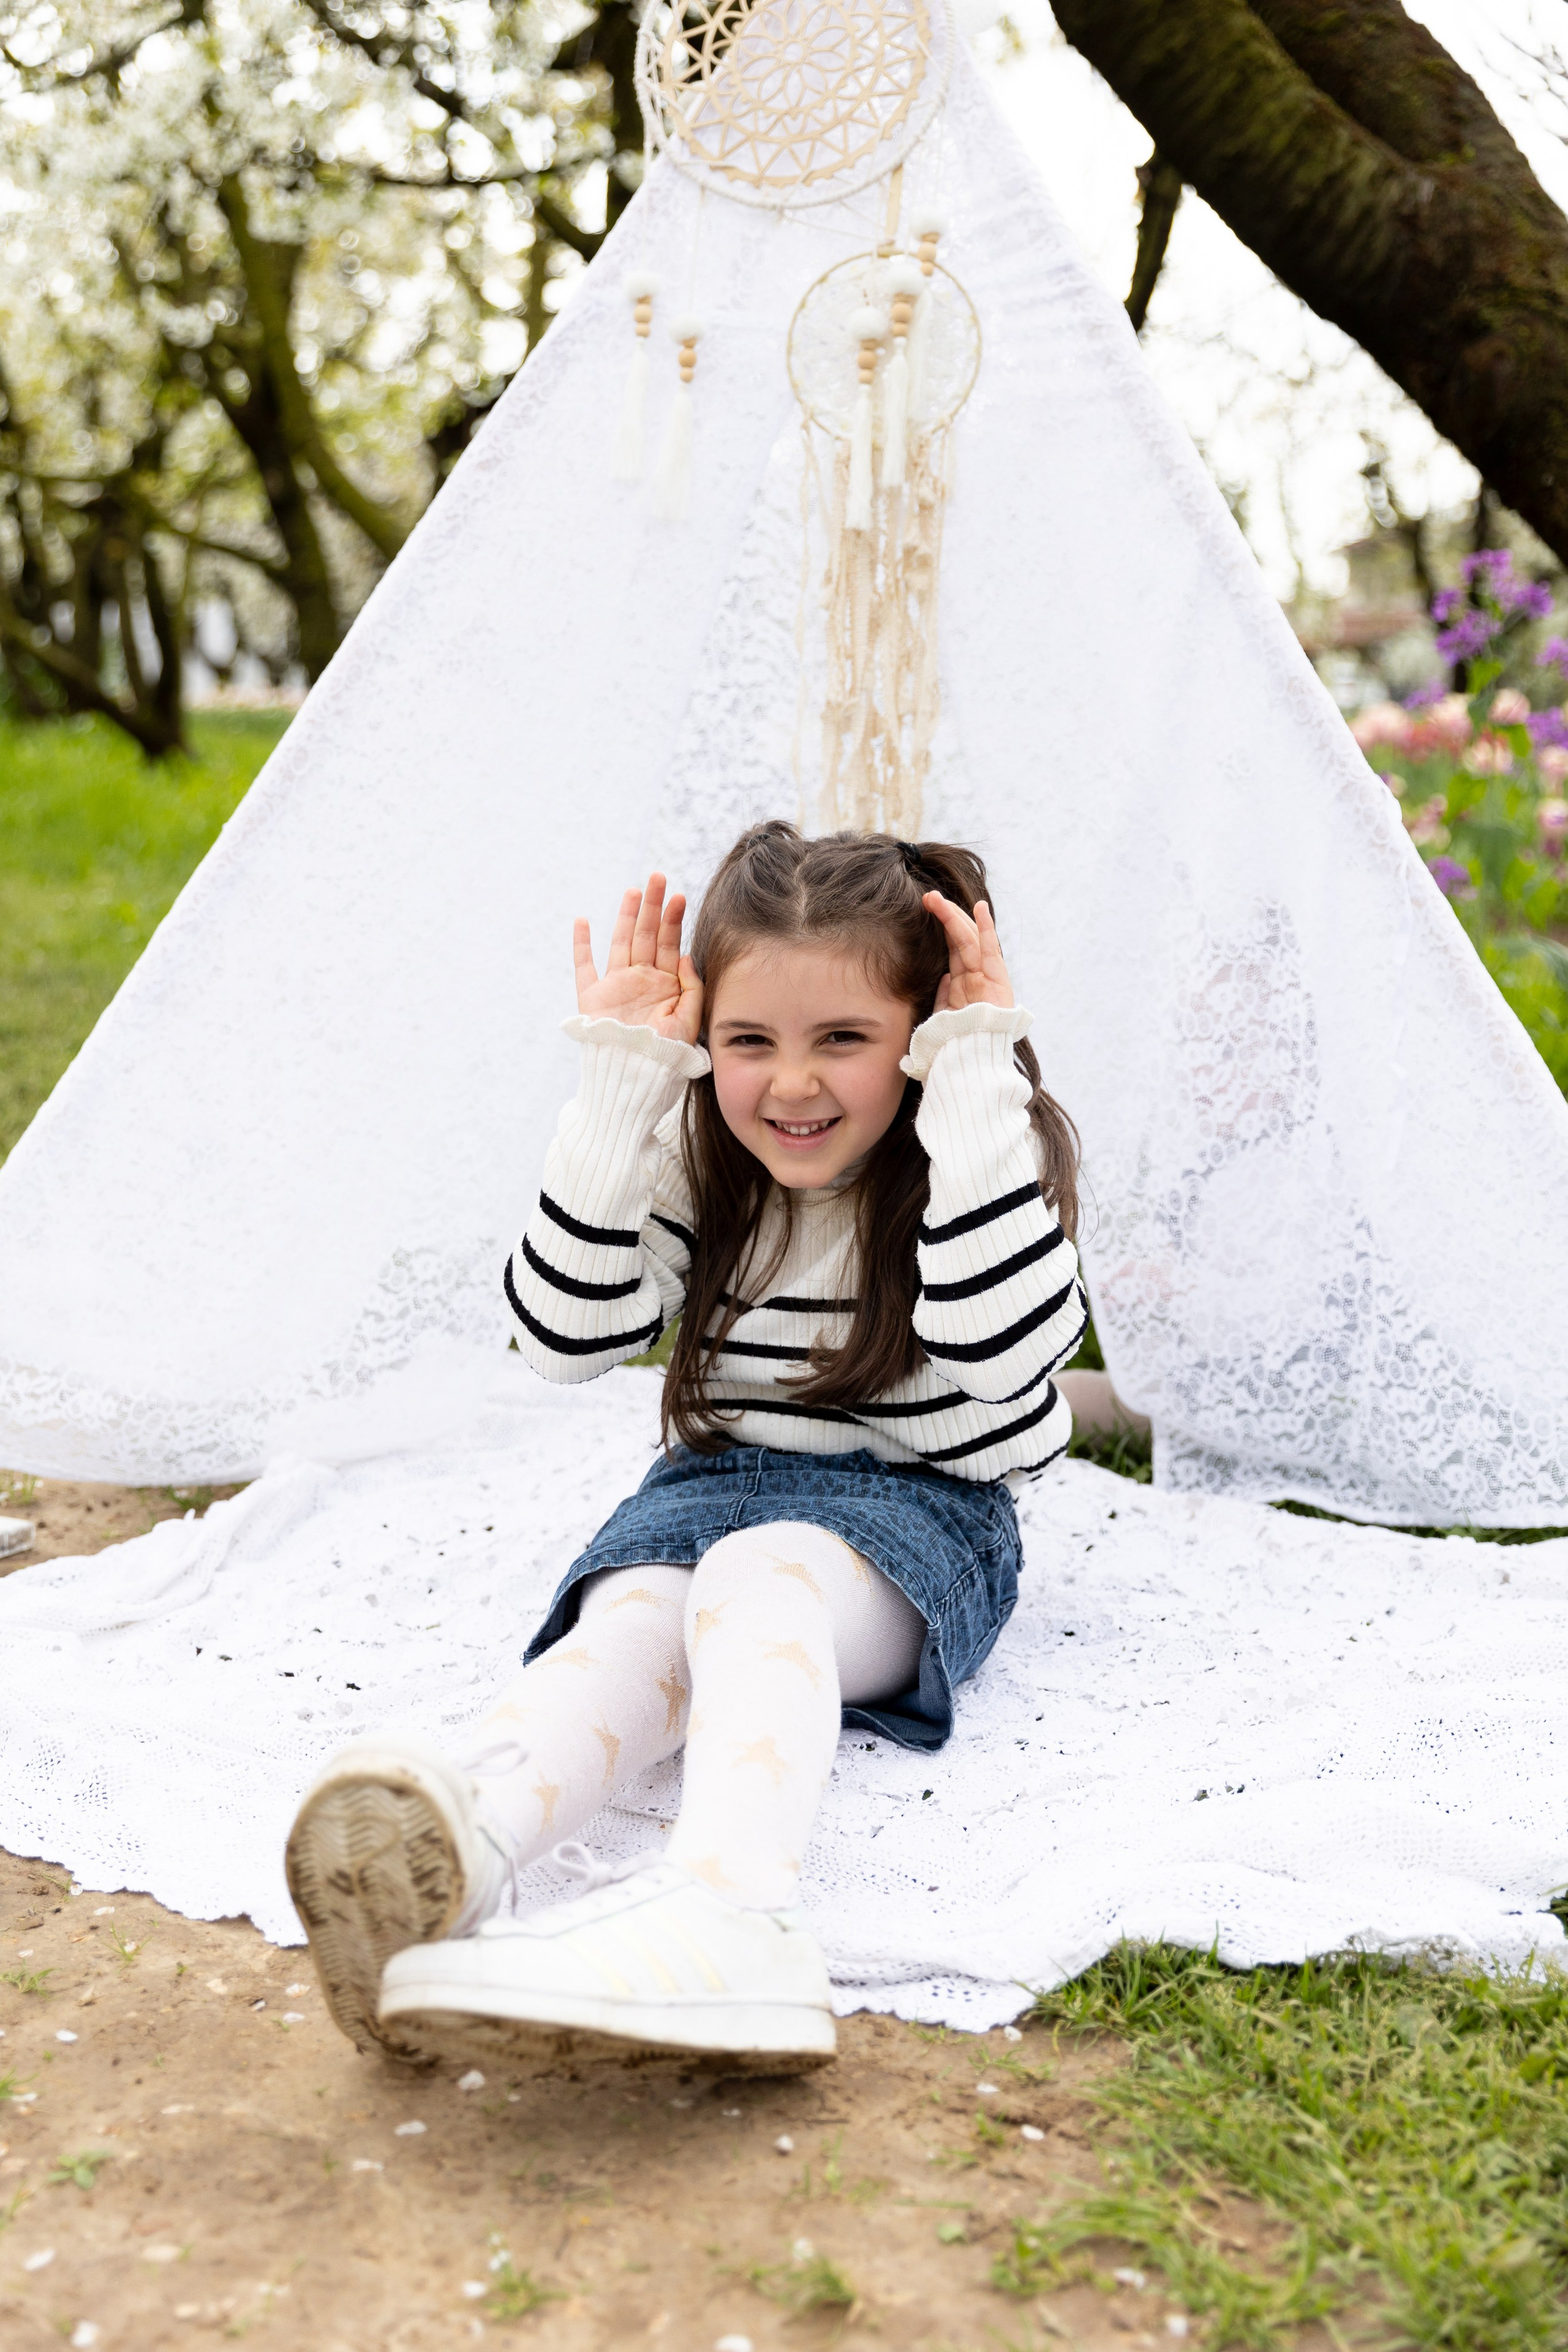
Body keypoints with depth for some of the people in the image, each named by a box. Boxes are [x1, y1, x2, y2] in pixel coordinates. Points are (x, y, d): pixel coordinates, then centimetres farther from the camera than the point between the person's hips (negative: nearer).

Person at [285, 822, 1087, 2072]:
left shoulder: (988, 1152, -5)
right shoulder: (694, 1159, 4)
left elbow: (1003, 1354, -23)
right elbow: (566, 1335, -7)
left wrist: (977, 1075, -22)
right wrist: (621, 1079, -11)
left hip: (917, 1511, -3)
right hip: (712, 1485, 3)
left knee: (757, 1578, -36)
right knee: (634, 1611, -31)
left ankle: (720, 1901, -65)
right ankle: (449, 1855, -64)